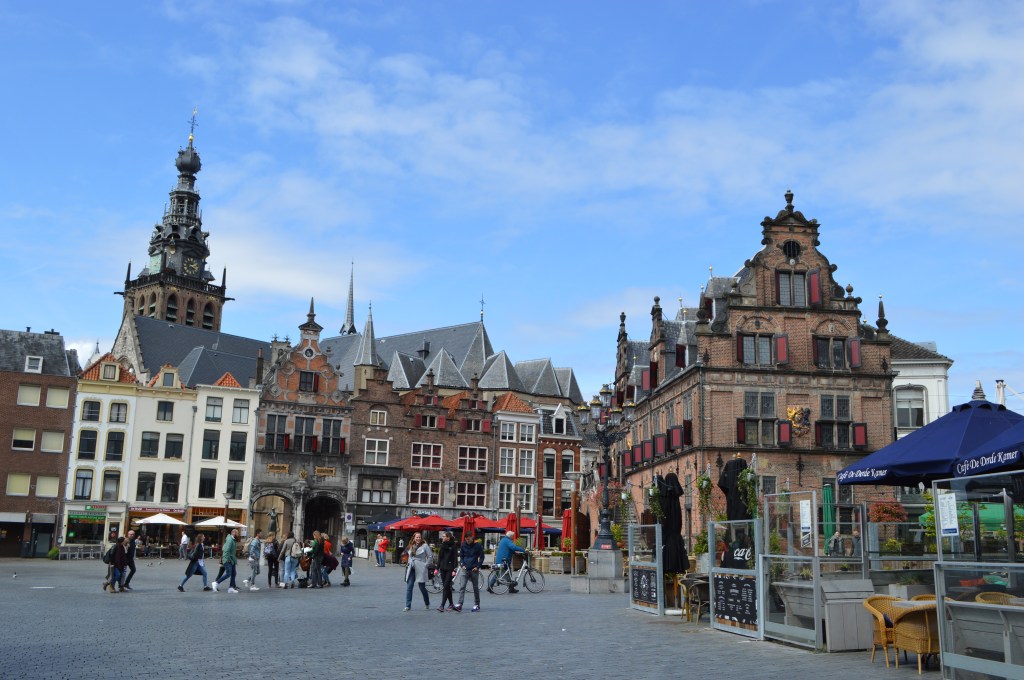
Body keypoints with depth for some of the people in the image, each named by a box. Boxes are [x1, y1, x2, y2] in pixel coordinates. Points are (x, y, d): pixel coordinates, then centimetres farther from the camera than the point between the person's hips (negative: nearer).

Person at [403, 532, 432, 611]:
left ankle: (427, 604, 24)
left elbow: (430, 556, -6)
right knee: (409, 587, -2)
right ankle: (408, 606, 1)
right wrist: (409, 564, 13)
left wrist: (426, 565, -9)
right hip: (411, 569, 5)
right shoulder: (411, 546, 13)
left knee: (422, 587, 3)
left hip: (420, 570, -5)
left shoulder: (425, 546, -6)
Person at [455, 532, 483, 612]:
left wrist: (477, 567, -9)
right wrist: (462, 565, -1)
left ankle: (477, 605, 19)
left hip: (474, 570, -2)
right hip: (464, 569, 2)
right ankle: (459, 605, -14)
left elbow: (481, 557, 1)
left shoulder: (478, 545, -4)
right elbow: (461, 556, 13)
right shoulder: (463, 545, 3)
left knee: (475, 588, 8)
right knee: (462, 587, -9)